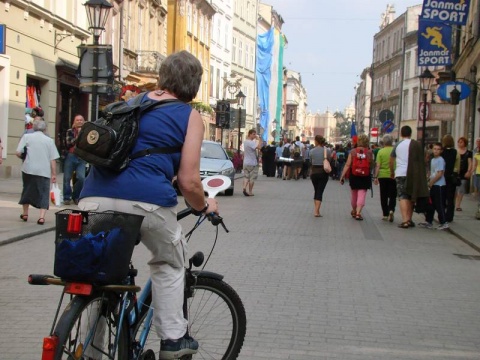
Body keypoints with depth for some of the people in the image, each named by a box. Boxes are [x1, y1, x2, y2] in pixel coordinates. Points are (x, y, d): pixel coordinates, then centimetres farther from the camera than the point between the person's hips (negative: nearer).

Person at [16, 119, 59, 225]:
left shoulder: (27, 137, 5)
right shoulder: (49, 140, 8)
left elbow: (18, 153, -3)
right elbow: (53, 159, 3)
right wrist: (54, 174, 7)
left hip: (29, 169, 1)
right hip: (44, 171, 0)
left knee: (27, 190, 20)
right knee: (43, 194, 3)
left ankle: (25, 214, 30)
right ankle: (42, 216, -12)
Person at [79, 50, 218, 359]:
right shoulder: (190, 116, 9)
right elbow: (188, 182, 3)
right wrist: (204, 207, 23)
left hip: (94, 196, 4)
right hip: (146, 199, -4)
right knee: (169, 263, 22)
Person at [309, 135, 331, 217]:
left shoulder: (312, 151, -6)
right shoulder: (327, 150, -6)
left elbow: (310, 162, 1)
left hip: (314, 172, 1)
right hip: (323, 173, -1)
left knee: (316, 191, 18)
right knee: (320, 192, -1)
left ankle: (315, 209, 21)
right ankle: (317, 211, -10)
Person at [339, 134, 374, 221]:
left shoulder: (352, 152, -5)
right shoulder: (369, 152, -6)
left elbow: (347, 165, -9)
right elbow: (372, 165, -1)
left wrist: (342, 176, -8)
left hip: (354, 176, 2)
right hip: (365, 177, -2)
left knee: (354, 194, 17)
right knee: (362, 194, -1)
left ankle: (354, 211, 35)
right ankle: (358, 213, -14)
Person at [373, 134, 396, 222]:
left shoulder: (381, 151, -5)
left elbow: (378, 166, -7)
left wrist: (375, 177, -2)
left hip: (383, 175, 0)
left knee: (384, 196, 10)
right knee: (392, 195, 5)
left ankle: (385, 214, 12)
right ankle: (391, 210, -18)